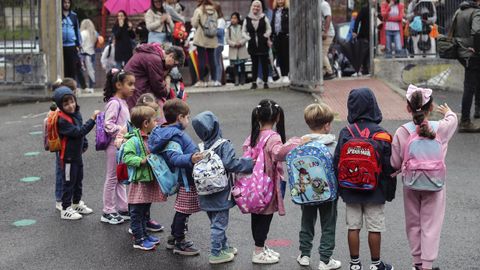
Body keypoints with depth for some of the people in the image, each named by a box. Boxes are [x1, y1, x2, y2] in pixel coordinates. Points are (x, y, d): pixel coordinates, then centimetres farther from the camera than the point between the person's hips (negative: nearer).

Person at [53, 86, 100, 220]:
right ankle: (66, 209, 11)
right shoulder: (62, 120, -24)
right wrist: (92, 119, -33)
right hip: (68, 156, -9)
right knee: (69, 182, 0)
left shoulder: (76, 113, 4)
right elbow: (77, 132, -31)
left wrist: (84, 144, 12)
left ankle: (77, 204, 36)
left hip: (77, 154, 9)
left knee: (78, 180, 20)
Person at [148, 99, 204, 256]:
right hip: (187, 179, -10)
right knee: (183, 211, 1)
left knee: (181, 211, 20)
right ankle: (179, 243, 12)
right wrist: (191, 159, -47)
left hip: (185, 178, 10)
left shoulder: (167, 131, 10)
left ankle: (173, 238, 32)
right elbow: (174, 158, -32)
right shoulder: (175, 135, -21)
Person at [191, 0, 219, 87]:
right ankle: (214, 80, 10)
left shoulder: (198, 10, -9)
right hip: (212, 39, 4)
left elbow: (194, 24, -7)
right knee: (212, 59, 9)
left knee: (201, 59, 0)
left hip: (201, 38, -4)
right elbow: (216, 24, 5)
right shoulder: (214, 11, 4)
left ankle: (202, 80, 0)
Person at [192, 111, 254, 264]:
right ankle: (216, 254, 10)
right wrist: (250, 163, -20)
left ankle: (224, 247, 34)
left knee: (217, 222, 20)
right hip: (221, 194, -7)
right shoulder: (224, 145, -18)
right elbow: (230, 164, -27)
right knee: (219, 223, 3)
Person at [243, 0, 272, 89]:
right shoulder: (247, 19, 4)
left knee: (264, 63, 0)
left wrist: (266, 37, -4)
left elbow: (269, 29, 8)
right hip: (252, 45, 1)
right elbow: (244, 31, 10)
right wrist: (248, 38, -3)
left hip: (263, 44, -1)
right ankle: (254, 82, 8)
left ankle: (265, 82, 5)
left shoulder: (264, 18, 2)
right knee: (254, 64, 5)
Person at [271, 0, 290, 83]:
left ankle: (286, 75, -2)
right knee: (279, 56, 7)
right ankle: (283, 75, 13)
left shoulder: (288, 10, -3)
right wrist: (271, 36, 11)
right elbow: (272, 24, 16)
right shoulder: (275, 11, 15)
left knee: (285, 56, -5)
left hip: (285, 36, -6)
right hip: (276, 36, 6)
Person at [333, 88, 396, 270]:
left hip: (350, 191, 2)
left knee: (353, 227, 10)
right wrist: (389, 191, 4)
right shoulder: (381, 135, -11)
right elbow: (389, 166, -8)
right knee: (375, 228, 8)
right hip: (375, 192, -2)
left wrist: (339, 188, 10)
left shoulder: (345, 133, -7)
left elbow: (336, 163, -2)